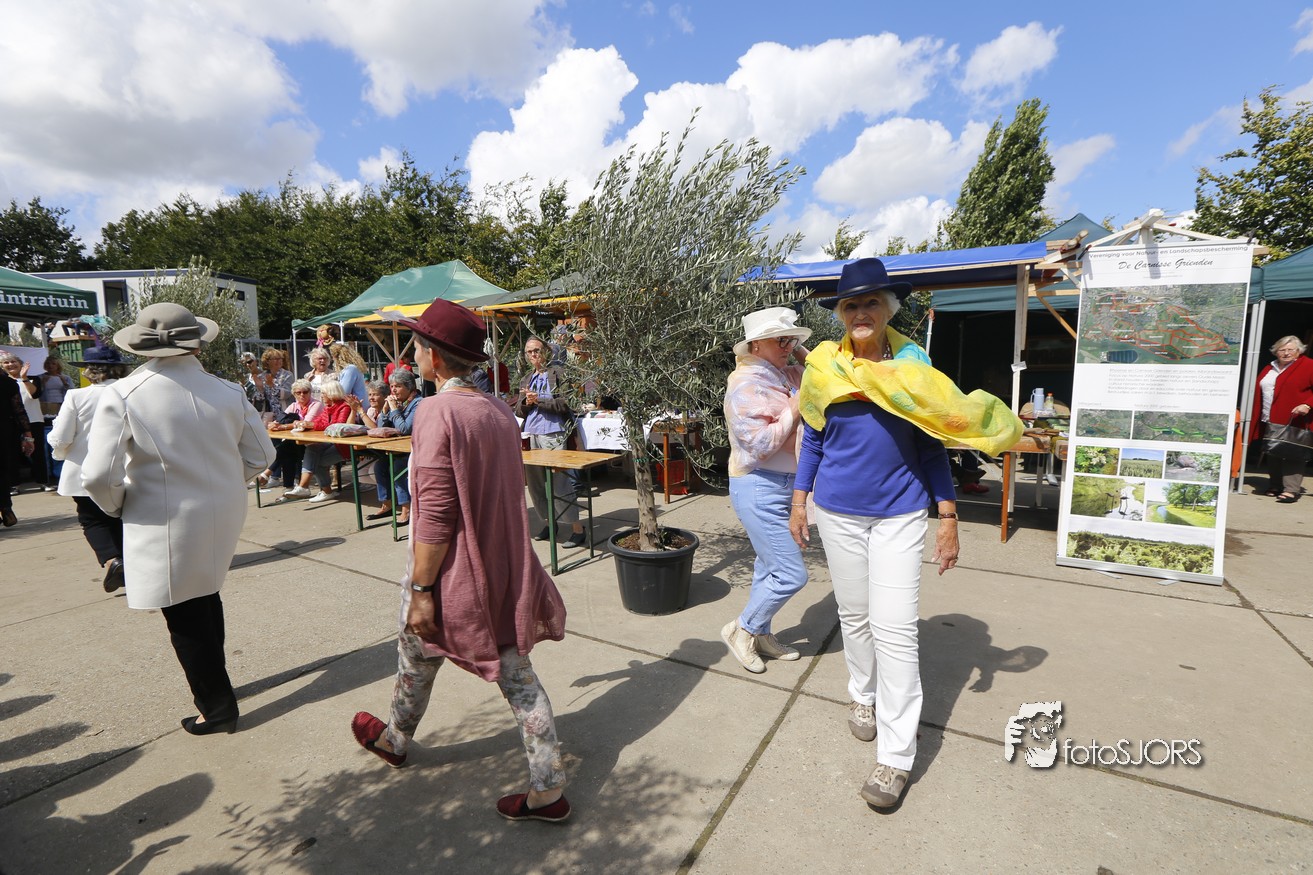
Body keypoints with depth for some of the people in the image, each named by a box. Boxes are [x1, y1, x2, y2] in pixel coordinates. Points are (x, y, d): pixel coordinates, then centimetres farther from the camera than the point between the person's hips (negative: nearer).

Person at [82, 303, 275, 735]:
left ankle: (217, 707, 25)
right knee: (205, 595, 26)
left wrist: (117, 506, 3)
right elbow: (260, 456, -1)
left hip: (166, 523, -4)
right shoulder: (228, 392, -8)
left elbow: (99, 476, -18)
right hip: (223, 516, 4)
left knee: (184, 616, 12)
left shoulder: (122, 395, -17)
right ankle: (213, 681, 43)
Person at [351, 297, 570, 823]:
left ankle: (394, 741, 51)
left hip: (453, 572, -6)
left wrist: (421, 589, -15)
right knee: (516, 672, 12)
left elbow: (435, 513, -22)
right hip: (504, 571, 6)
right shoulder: (499, 410, 4)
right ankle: (548, 789, 20)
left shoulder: (437, 412, -20)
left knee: (417, 660, 22)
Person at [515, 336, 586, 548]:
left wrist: (539, 400, -14)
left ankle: (577, 528, -3)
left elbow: (565, 403, -10)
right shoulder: (526, 379, 18)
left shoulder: (557, 374, 1)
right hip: (530, 435, 7)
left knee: (559, 481, -10)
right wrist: (526, 402, -6)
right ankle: (549, 522, 24)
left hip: (552, 434, -6)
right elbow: (519, 411, 15)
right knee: (534, 482, 9)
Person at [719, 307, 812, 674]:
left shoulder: (788, 374, 6)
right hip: (759, 489, -8)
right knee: (791, 574, -4)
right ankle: (741, 629, 17)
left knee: (770, 567, 19)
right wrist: (794, 409, -17)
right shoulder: (746, 384, -17)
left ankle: (761, 634, 36)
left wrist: (806, 356, 0)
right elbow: (760, 445, -24)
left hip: (784, 486, 9)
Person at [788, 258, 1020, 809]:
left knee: (894, 630, -4)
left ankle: (895, 756, 9)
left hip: (900, 514, -1)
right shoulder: (823, 367, 0)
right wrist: (798, 502, 5)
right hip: (839, 513, 2)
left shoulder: (912, 365, -2)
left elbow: (932, 446, 2)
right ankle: (863, 696, 41)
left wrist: (948, 517, -1)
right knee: (854, 616, 15)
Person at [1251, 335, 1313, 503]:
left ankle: (1291, 490, -7)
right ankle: (1275, 487, 21)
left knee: (1293, 456, -8)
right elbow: (1260, 394, 18)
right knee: (1273, 455, 11)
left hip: (1295, 422, -6)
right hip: (1270, 422, 6)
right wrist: (1257, 418, 11)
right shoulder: (1269, 369, 16)